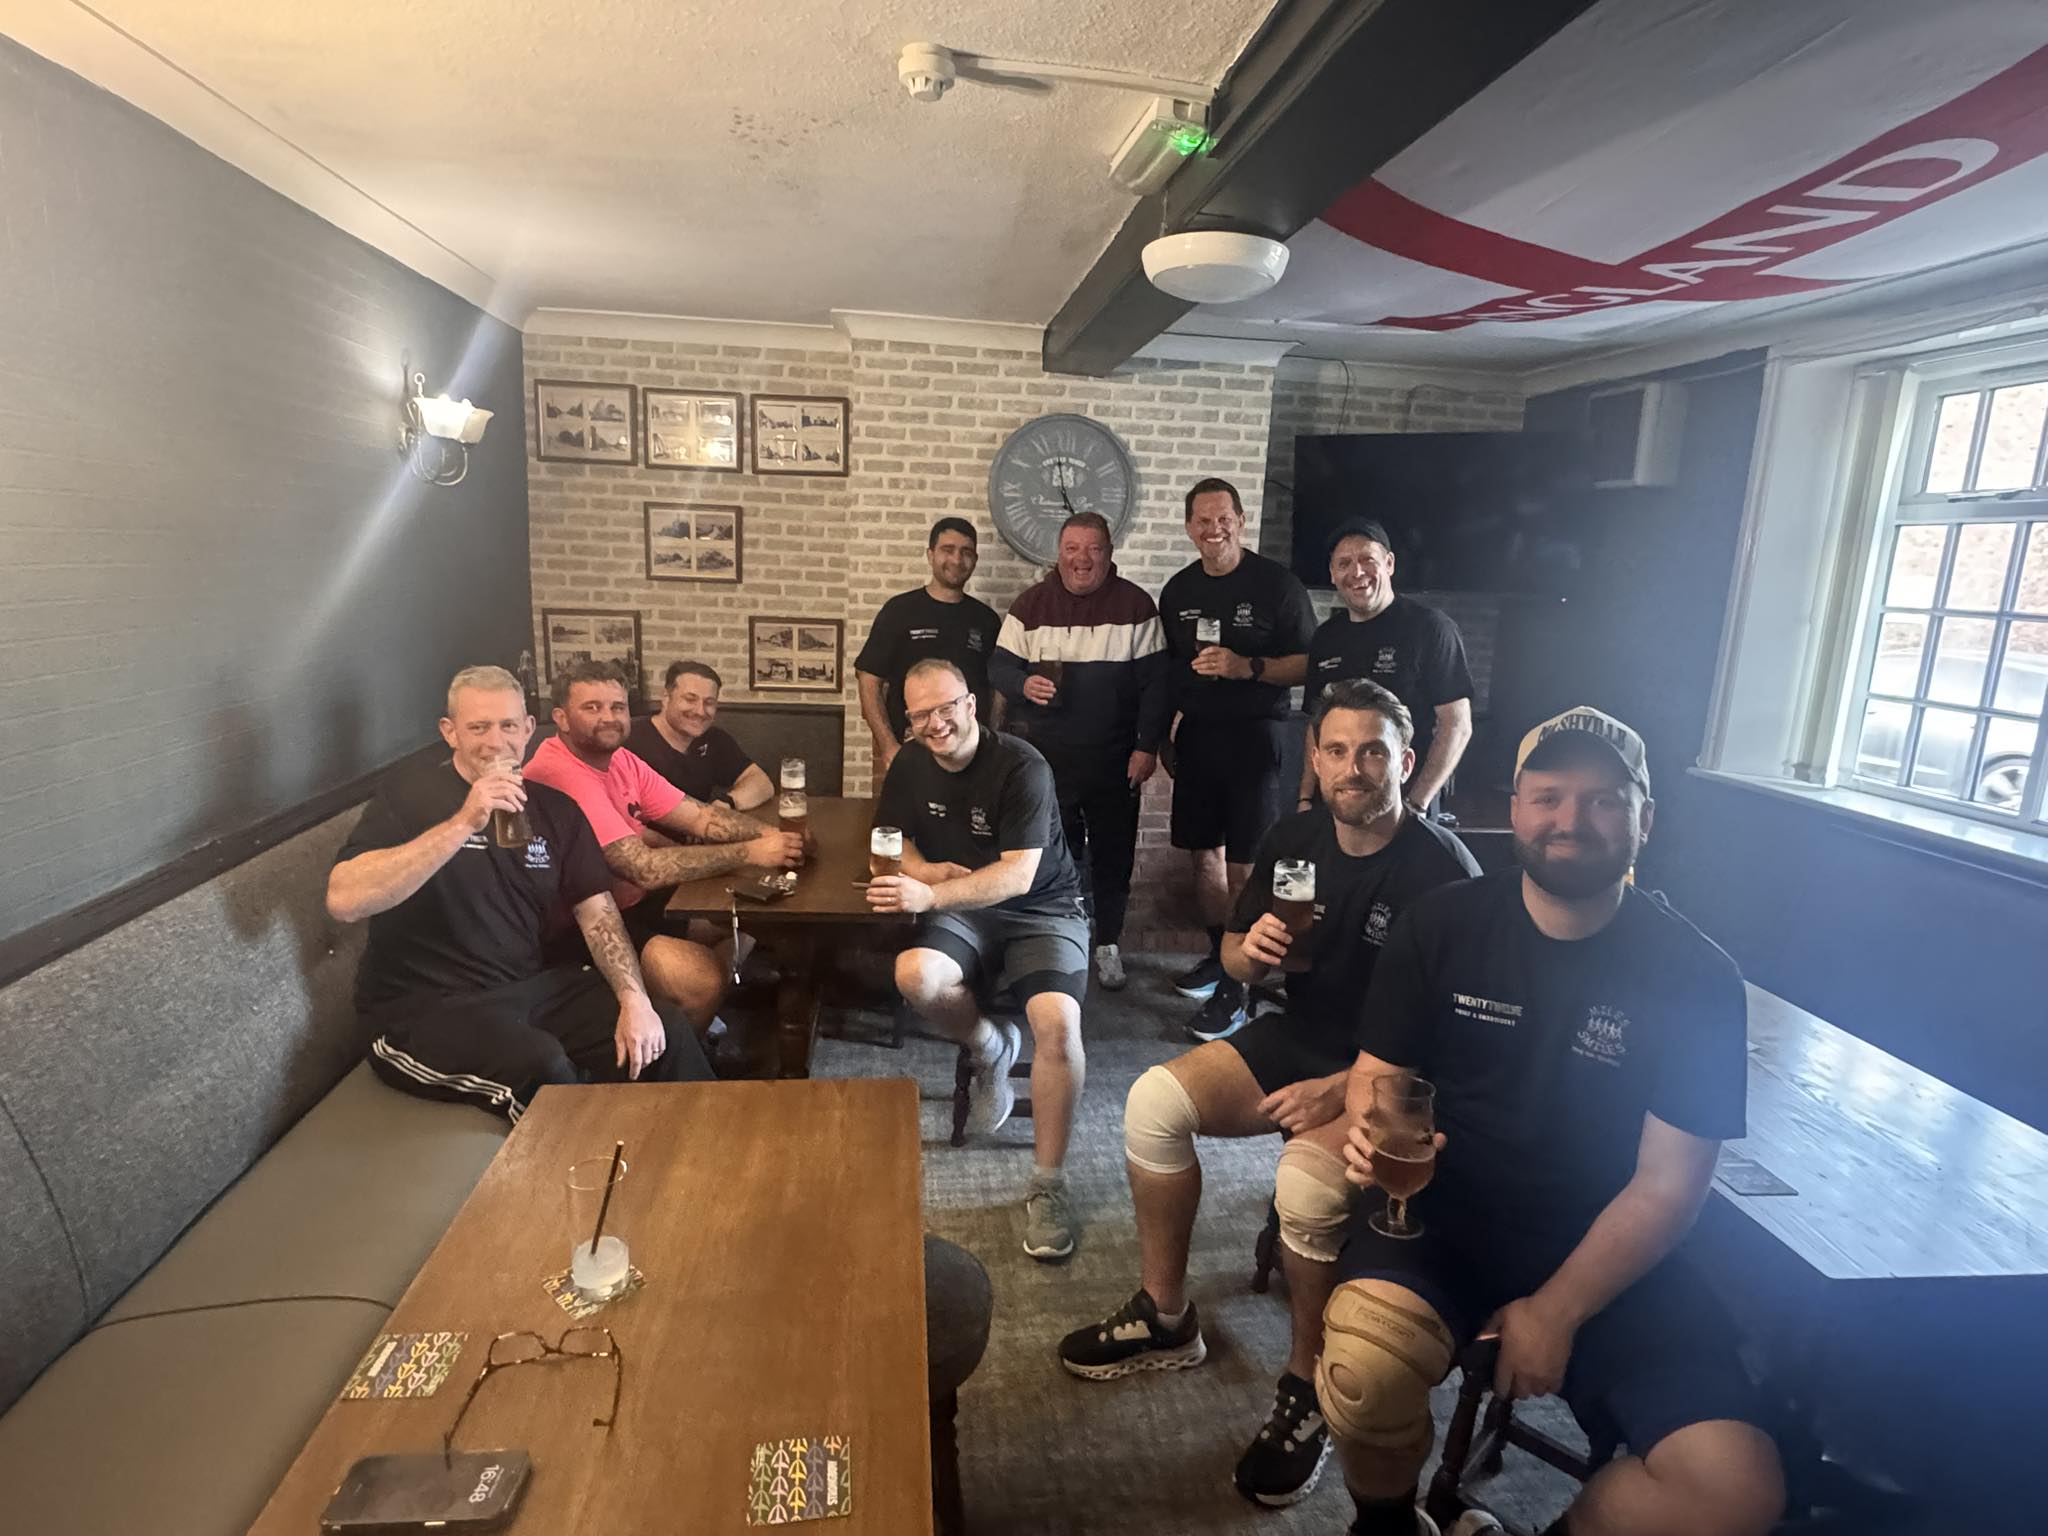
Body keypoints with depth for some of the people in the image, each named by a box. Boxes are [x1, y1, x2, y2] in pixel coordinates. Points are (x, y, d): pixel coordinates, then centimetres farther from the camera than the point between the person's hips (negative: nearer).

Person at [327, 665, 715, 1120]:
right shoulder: (411, 793, -8)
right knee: (542, 1067, -33)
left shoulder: (554, 807, 6)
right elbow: (344, 901, -24)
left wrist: (634, 998, -13)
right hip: (423, 1009, -5)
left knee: (664, 1029, -9)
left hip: (530, 988, 5)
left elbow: (597, 912, 3)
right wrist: (463, 824, -32)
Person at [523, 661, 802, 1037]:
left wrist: (767, 834, -18)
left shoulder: (620, 759, 3)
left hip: (634, 902, 10)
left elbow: (699, 816, 1)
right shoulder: (560, 774, -26)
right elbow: (644, 869, -31)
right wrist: (750, 853, -29)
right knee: (703, 978, -24)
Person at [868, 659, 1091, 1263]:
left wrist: (930, 895, -36)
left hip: (1042, 909, -4)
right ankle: (991, 1048, 3)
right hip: (965, 912, 4)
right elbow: (892, 838, 14)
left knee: (1057, 1020, -30)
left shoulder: (1021, 766, -17)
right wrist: (922, 868, -10)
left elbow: (1018, 876, -23)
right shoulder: (910, 763, 3)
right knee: (915, 975, -30)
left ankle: (1049, 1184, -12)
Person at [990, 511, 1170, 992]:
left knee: (1113, 854, 9)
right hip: (1046, 758, 0)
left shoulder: (1135, 605, -2)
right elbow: (999, 666, 3)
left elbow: (1154, 681, -1)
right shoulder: (1031, 604, 1)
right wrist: (1023, 684, -19)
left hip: (1114, 759, 0)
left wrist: (1147, 746, -6)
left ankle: (1108, 942, 27)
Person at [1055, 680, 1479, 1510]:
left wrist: (1342, 1089, -27)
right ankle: (1165, 1318, 6)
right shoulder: (1295, 837, 0)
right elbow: (1234, 954, 10)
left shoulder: (1442, 868, -17)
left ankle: (1307, 1388, -4)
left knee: (1306, 1180, -33)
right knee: (1155, 1100, -13)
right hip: (1297, 1037, 6)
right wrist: (1249, 951, -15)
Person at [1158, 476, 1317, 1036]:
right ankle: (1218, 955, 30)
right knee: (1204, 853, 12)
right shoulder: (1178, 589, 10)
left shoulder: (1276, 583, -6)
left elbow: (1308, 664, -7)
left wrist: (1249, 667, -21)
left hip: (1255, 737, -5)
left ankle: (1234, 990, 2)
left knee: (1244, 865, -6)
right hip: (1197, 736, 6)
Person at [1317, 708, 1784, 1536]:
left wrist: (1556, 1313, -14)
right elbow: (1377, 1073, 2)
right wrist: (1372, 1126, -23)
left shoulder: (1697, 976, -6)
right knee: (1364, 1366, -30)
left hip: (1609, 1250, 1)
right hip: (1442, 1204, 0)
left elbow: (1667, 1186, -6)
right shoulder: (1441, 925, -4)